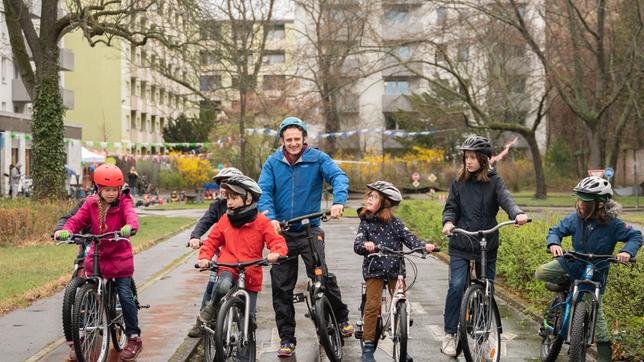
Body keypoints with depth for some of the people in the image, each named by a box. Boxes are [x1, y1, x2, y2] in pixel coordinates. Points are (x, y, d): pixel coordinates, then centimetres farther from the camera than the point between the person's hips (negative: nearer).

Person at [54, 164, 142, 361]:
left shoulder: (123, 202, -8)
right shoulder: (91, 204, 0)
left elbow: (131, 215, -27)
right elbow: (77, 219, -10)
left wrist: (130, 226, -52)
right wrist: (65, 230, -32)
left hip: (120, 257, -3)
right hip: (97, 255, 3)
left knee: (125, 295, -7)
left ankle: (134, 338, 6)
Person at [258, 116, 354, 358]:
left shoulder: (317, 158, -1)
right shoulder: (273, 162, 4)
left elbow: (339, 176, -13)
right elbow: (263, 191, -4)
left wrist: (338, 201, -33)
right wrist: (270, 217, -22)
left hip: (310, 230, -2)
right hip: (281, 231, 3)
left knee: (322, 275, -18)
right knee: (281, 287, 4)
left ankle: (341, 317, 8)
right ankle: (286, 339, 16)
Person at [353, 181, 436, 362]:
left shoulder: (394, 222, 2)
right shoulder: (365, 223, 2)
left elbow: (408, 237, -8)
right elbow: (357, 245, -9)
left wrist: (423, 246, -27)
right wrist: (365, 245, -33)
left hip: (395, 269, 1)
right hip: (374, 270, -1)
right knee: (372, 305, -12)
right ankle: (368, 347, -2)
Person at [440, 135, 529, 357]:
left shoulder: (494, 182, 1)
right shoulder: (459, 183, 5)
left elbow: (506, 199, -15)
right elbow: (451, 207, 5)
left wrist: (517, 214, -36)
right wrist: (448, 221, -18)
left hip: (487, 247, 1)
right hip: (460, 246, 0)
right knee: (456, 286, -17)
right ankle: (449, 334, -7)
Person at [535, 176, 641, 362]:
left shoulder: (612, 224, -22)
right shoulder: (576, 218, -15)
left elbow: (636, 236, -14)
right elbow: (556, 230, -7)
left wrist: (627, 251, -35)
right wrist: (554, 243, -30)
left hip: (595, 272, -3)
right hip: (572, 264, 3)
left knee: (595, 312, -1)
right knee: (541, 272, -13)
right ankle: (568, 285, 12)